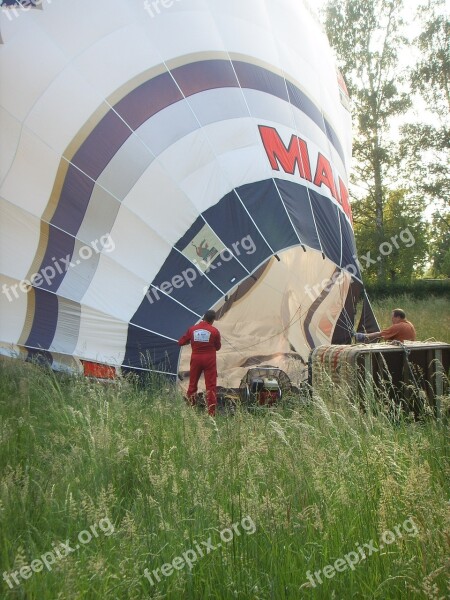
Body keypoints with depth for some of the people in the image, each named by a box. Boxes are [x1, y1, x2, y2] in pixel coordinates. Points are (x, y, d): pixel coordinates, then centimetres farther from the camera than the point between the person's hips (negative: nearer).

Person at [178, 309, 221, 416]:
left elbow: (180, 342, 5)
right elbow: (218, 347, 5)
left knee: (192, 384, 14)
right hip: (209, 360, -2)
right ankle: (211, 412, -1)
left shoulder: (192, 329, -1)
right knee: (211, 386, 1)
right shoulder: (214, 331, -7)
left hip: (196, 359, 2)